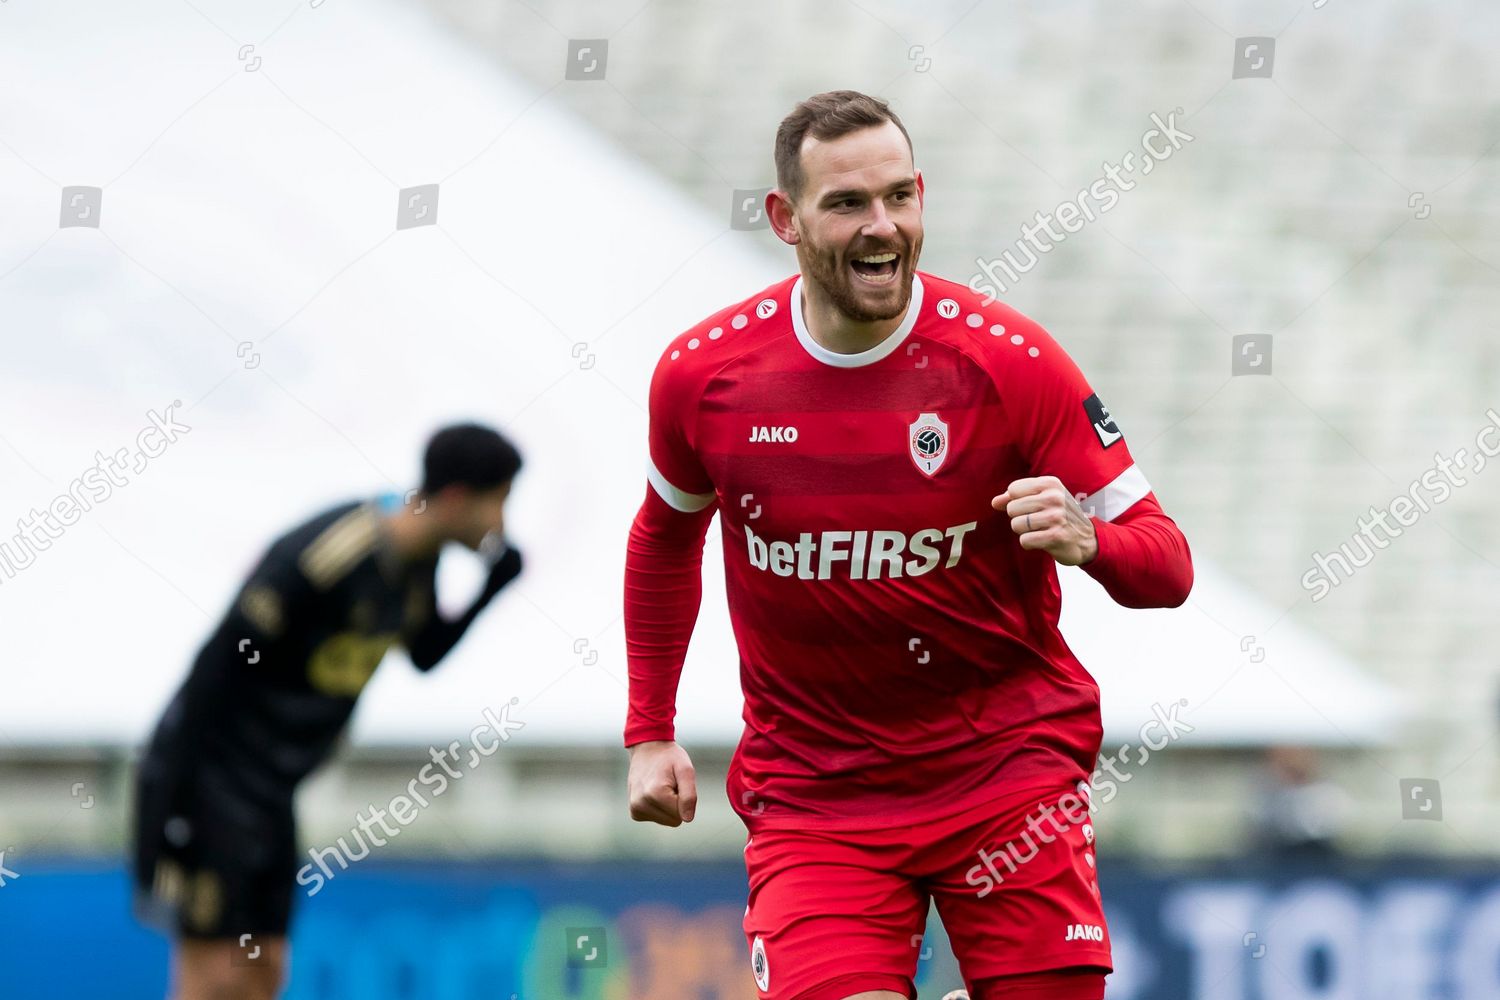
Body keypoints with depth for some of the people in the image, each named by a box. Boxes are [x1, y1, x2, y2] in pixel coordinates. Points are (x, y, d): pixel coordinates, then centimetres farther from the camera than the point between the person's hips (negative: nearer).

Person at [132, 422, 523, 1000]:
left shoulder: (416, 561, 2)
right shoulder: (324, 555, -25)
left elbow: (425, 654, 21)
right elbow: (216, 667, -23)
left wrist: (493, 586, 2)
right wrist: (173, 799, -23)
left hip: (270, 790, 9)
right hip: (211, 774, -9)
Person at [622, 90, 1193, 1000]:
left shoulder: (1008, 361, -10)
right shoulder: (701, 375, -4)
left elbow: (1166, 565, -7)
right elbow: (665, 538, 17)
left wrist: (1086, 541, -29)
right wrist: (650, 733, 15)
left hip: (1008, 765, 0)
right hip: (809, 782, 0)